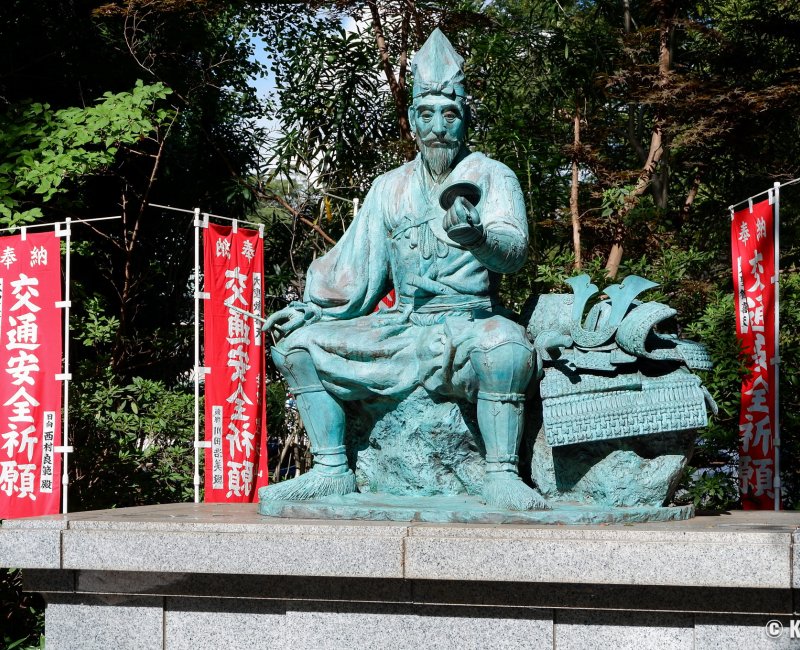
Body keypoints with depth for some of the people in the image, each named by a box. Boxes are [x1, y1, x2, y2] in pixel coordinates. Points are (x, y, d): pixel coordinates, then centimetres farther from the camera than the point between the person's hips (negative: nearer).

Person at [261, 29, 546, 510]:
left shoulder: (492, 177, 0)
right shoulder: (390, 188, 15)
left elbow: (514, 252, -19)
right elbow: (355, 269, 19)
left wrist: (475, 236, -40)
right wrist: (310, 309, 6)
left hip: (470, 324, -5)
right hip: (403, 328, 5)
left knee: (508, 345, -39)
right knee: (298, 344, -6)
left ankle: (502, 476, -28)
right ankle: (332, 472, -4)